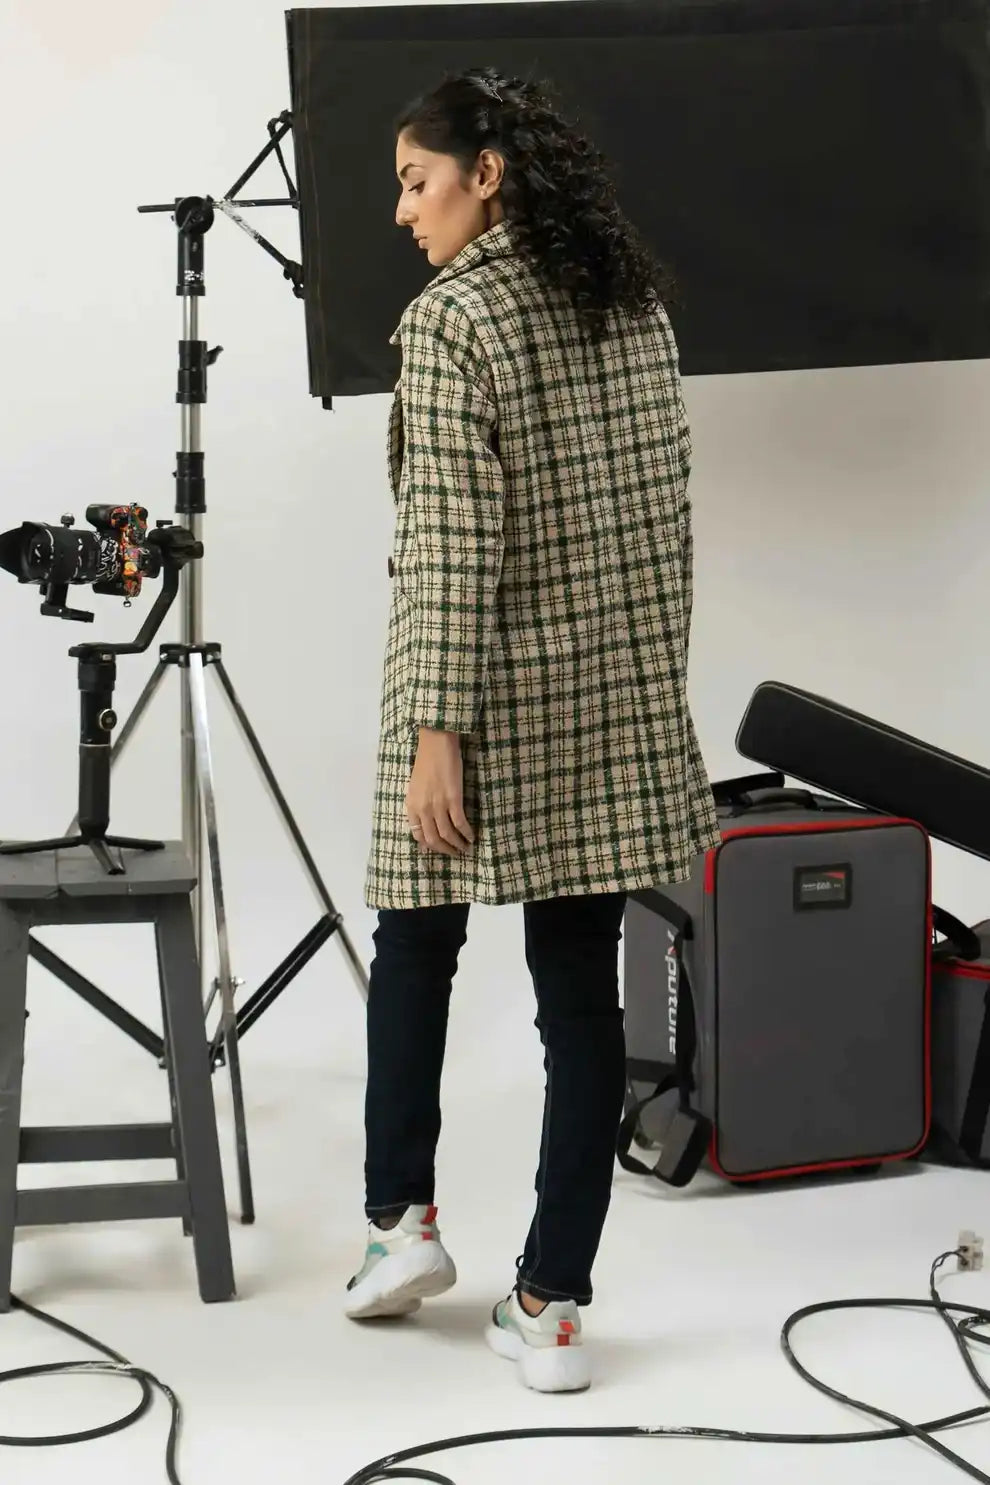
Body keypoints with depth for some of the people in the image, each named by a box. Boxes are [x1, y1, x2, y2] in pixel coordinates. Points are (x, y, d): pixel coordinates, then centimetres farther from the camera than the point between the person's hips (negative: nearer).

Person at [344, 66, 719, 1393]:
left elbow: (453, 545, -18)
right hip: (622, 701, 5)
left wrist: (436, 733, -16)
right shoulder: (637, 304, 8)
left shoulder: (450, 323, -13)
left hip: (492, 703, -5)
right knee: (581, 985, 5)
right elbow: (668, 514, 12)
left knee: (416, 942, 19)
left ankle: (403, 1217, 19)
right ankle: (552, 1306, 9)